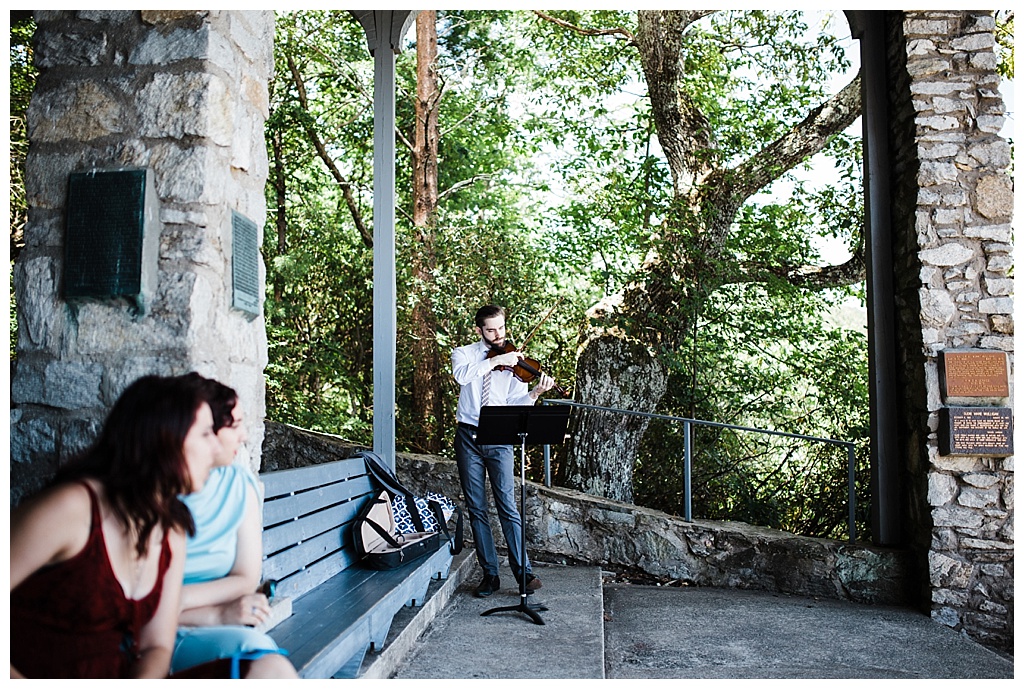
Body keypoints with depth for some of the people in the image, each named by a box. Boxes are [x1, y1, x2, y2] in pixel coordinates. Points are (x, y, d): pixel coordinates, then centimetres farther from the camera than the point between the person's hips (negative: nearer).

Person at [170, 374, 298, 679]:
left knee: (271, 667, -29)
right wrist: (218, 614, -17)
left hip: (219, 630, 3)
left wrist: (177, 597, -9)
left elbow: (246, 581, 4)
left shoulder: (240, 484, 6)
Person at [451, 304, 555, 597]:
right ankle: (490, 574, 13)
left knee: (507, 507, -5)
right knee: (477, 509, 5)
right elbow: (461, 375, -19)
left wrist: (535, 393, -22)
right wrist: (495, 360, -23)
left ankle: (524, 571, 2)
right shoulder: (464, 353, 5)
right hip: (469, 438, 1)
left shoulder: (513, 360, 6)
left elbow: (514, 402, -4)